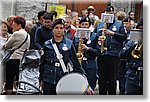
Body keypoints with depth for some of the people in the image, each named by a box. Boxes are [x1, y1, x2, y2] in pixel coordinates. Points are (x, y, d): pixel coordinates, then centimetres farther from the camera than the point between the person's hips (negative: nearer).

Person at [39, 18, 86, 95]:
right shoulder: (47, 45, 5)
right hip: (48, 80, 1)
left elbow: (76, 63, 4)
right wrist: (41, 79, 12)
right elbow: (42, 63, 12)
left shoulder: (69, 44, 2)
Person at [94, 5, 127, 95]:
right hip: (101, 54, 3)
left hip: (114, 55, -2)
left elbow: (124, 37, -3)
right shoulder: (99, 25, 17)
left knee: (112, 79, 1)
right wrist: (98, 39, -3)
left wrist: (112, 33, -13)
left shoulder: (119, 24, 8)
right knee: (102, 79, 5)